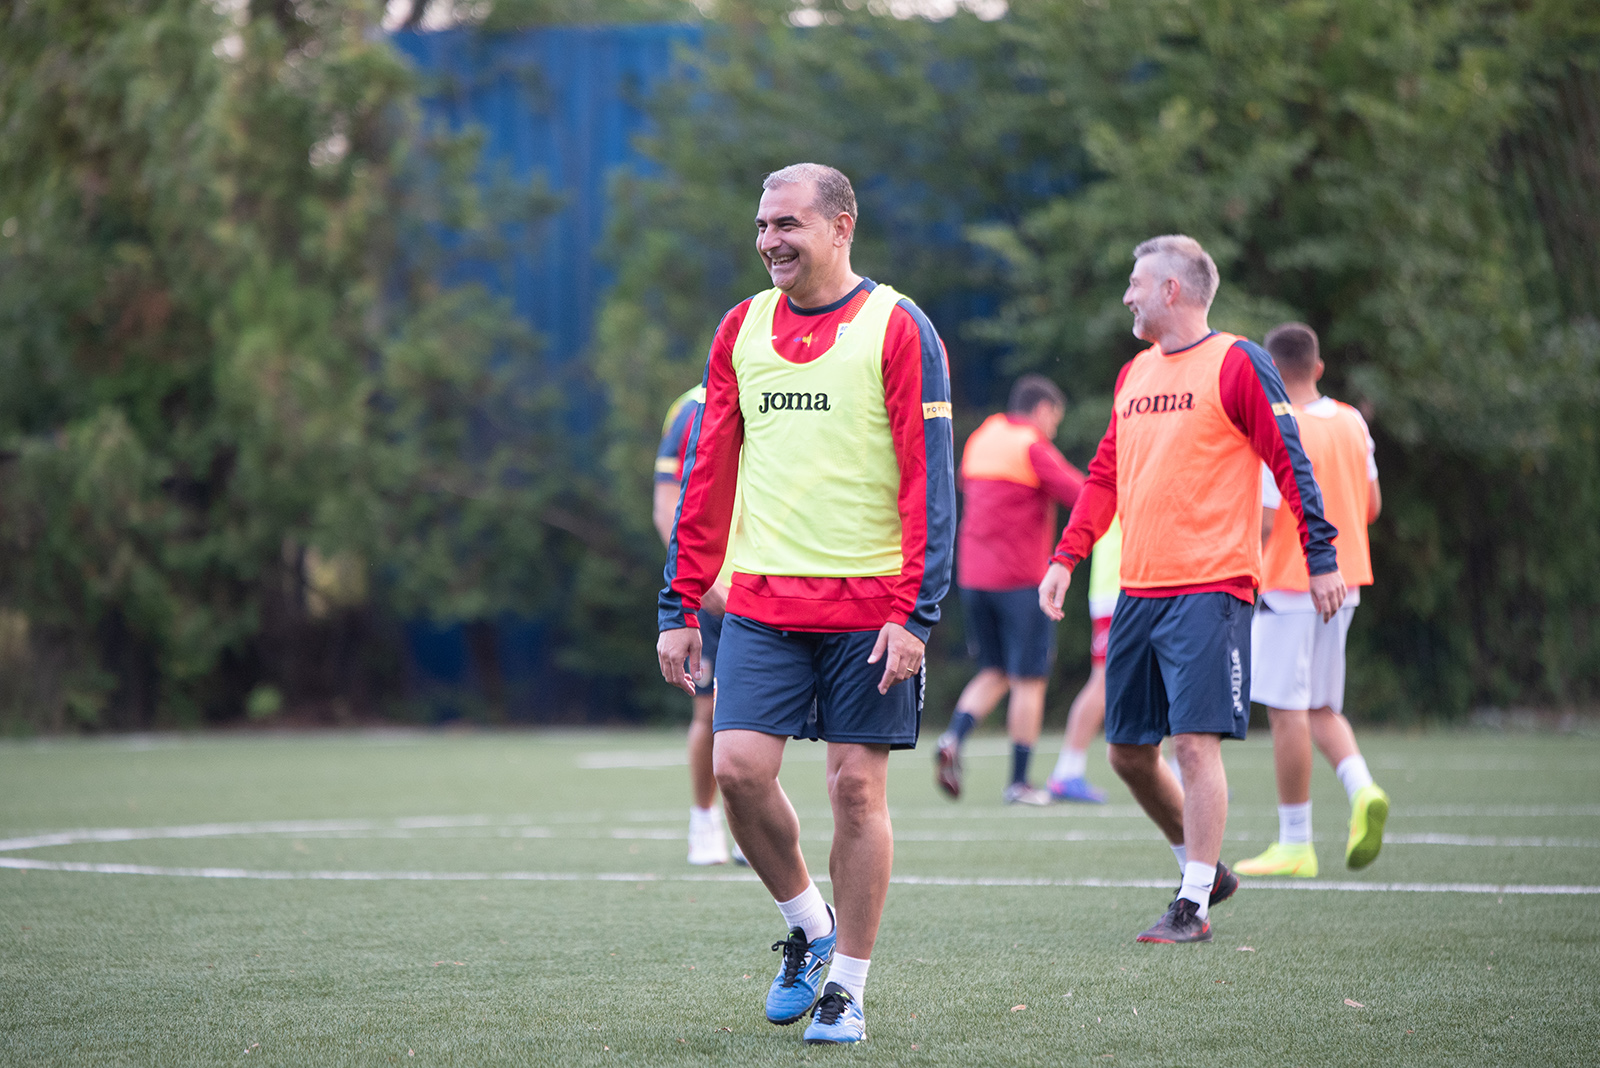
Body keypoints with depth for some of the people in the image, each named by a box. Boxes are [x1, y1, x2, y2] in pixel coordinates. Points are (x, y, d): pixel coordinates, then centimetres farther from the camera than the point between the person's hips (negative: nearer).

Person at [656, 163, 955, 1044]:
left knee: (857, 785, -2)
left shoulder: (897, 327, -4)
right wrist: (680, 605, 7)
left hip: (868, 602, -4)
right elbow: (708, 476, 13)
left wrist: (915, 612, -14)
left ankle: (846, 987, 10)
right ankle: (809, 926, 16)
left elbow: (928, 479, -7)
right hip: (761, 600, 4)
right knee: (738, 766, -9)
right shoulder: (742, 329, 10)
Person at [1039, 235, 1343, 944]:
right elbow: (1105, 476, 21)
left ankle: (1193, 905, -8)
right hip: (1138, 593, 8)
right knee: (1128, 752, 9)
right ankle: (1202, 868, 27)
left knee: (1196, 741, -12)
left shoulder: (1236, 364, -5)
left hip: (1210, 588, -8)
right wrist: (1066, 557, 10)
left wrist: (1321, 558, -11)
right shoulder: (1135, 374, 17)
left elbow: (1291, 462, -7)